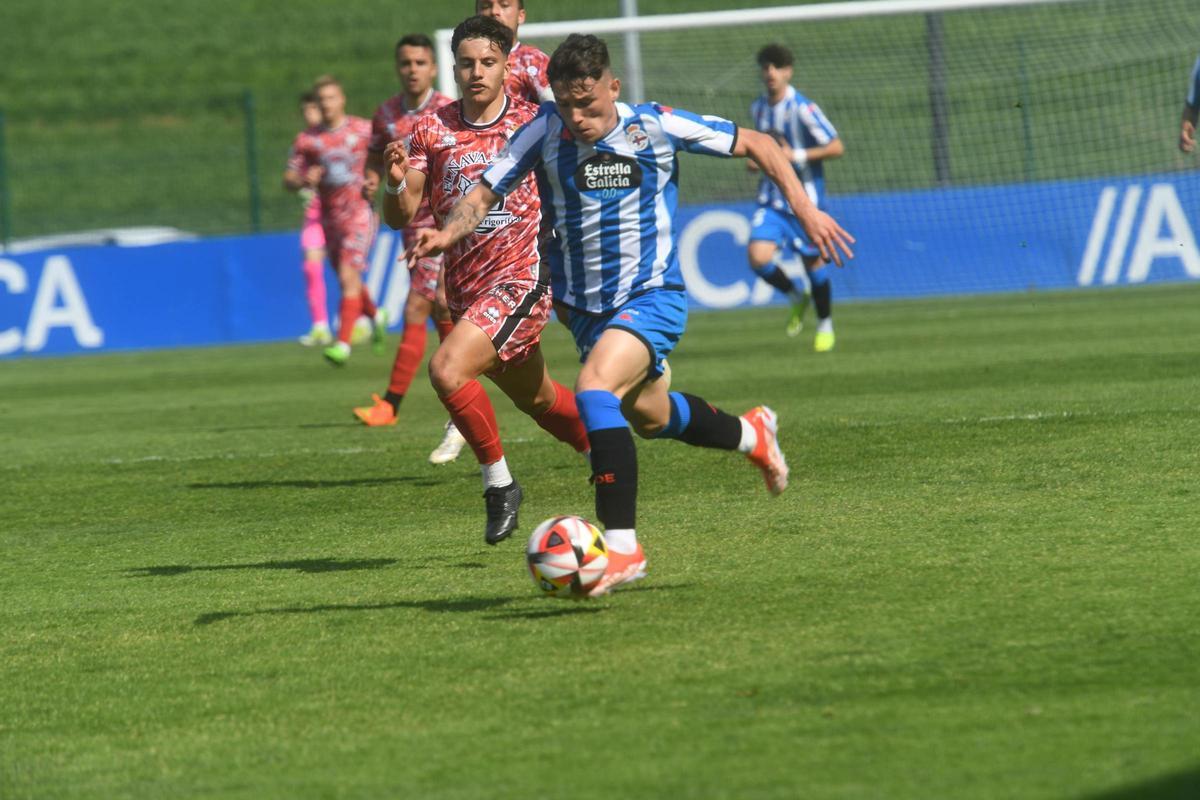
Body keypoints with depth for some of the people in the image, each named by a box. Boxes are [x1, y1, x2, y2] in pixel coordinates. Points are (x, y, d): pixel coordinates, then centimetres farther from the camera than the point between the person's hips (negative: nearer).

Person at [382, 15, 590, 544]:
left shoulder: (533, 124, -6)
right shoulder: (432, 130, 1)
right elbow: (400, 217, -2)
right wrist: (396, 182, -23)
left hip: (521, 278, -5)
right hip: (465, 290, 5)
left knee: (447, 370, -25)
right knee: (536, 400, 20)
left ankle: (499, 483, -10)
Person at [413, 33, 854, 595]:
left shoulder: (656, 127, -14)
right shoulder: (545, 131, -9)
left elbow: (756, 144, -4)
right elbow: (486, 193, -13)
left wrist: (804, 208, -12)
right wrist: (449, 233, -34)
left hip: (652, 296, -5)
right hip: (584, 305, 5)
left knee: (594, 389, -29)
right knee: (648, 415, 24)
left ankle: (621, 545, -27)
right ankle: (750, 434, 55)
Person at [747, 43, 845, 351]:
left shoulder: (803, 109, -15)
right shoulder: (758, 107, 7)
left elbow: (836, 148, -15)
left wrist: (796, 156, -22)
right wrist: (757, 160, 5)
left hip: (804, 198, -5)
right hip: (771, 199, 5)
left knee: (813, 261, 5)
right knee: (758, 256, -15)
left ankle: (825, 325, 27)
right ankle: (796, 298, 13)